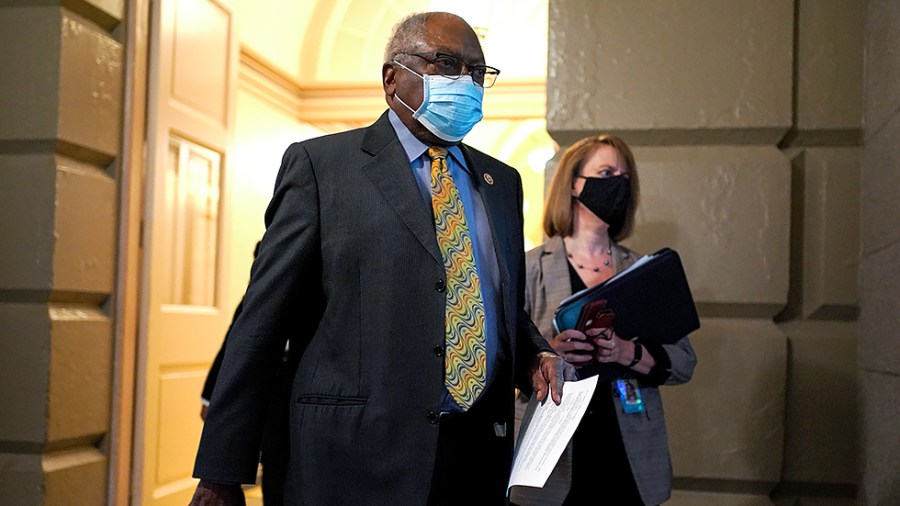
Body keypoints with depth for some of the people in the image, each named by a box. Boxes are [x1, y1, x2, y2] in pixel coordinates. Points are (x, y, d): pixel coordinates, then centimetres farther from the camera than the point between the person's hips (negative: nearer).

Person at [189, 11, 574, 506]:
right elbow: (262, 321, -6)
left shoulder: (502, 182, 14)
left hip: (480, 463, 5)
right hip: (357, 463, -4)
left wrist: (536, 357, -1)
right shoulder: (320, 164, -2)